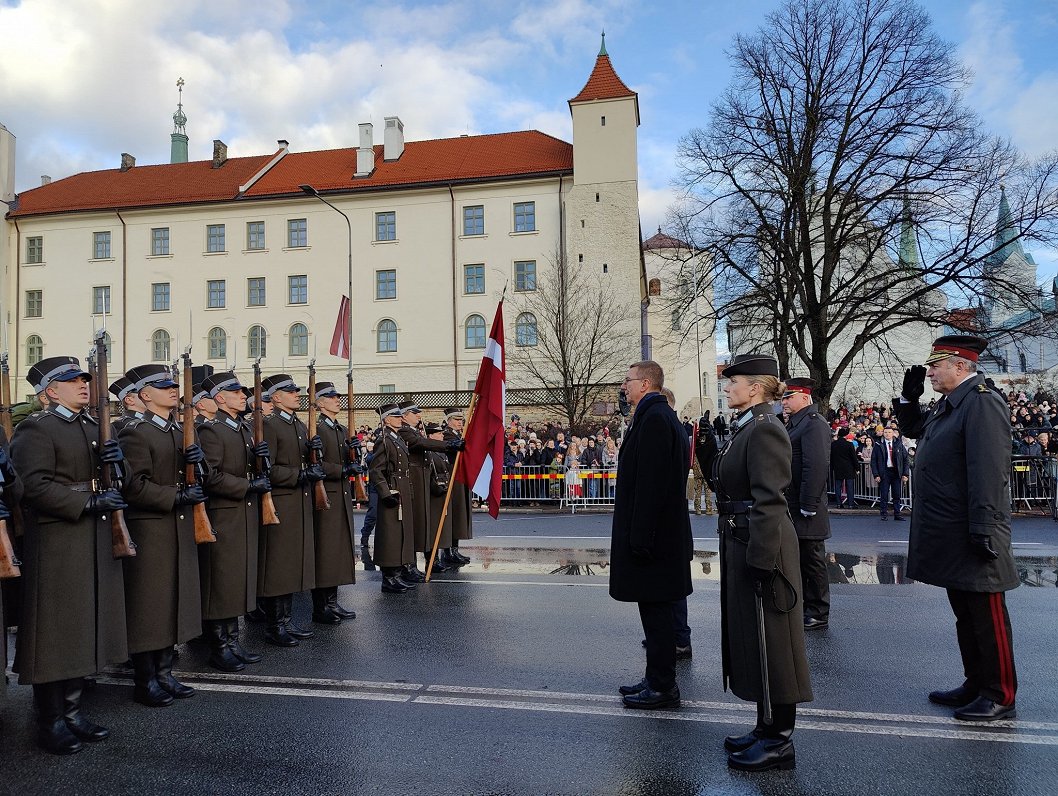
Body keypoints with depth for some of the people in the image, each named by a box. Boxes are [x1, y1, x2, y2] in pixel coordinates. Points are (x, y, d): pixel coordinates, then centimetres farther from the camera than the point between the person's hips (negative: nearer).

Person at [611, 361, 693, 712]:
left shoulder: (653, 418, -17)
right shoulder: (660, 416, 15)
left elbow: (650, 484, -23)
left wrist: (640, 538, -22)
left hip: (652, 535, -10)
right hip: (659, 534, 10)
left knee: (655, 609, -1)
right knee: (655, 609, 17)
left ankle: (662, 688, 10)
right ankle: (658, 679, 28)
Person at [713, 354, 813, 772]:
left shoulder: (765, 429, -17)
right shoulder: (743, 428, 13)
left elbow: (769, 501, -22)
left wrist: (761, 560, -23)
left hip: (761, 549, -10)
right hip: (742, 546, 10)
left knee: (769, 643, 2)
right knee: (751, 640, 17)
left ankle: (779, 742, 16)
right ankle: (767, 729, 31)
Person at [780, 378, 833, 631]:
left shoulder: (813, 423, -14)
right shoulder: (795, 423, 17)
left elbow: (817, 467, -22)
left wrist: (807, 506, -22)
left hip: (805, 511, -9)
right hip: (791, 508, 10)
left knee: (812, 561, 2)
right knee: (800, 560, 16)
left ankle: (818, 615, 13)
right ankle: (805, 608, 27)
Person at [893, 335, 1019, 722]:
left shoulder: (982, 403, -17)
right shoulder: (948, 404, 12)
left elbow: (988, 471, -23)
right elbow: (914, 429, 30)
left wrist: (984, 530, -25)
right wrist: (909, 396, 12)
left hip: (971, 536, -10)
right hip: (950, 535, 10)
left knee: (987, 617, 3)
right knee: (965, 614, 18)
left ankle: (1000, 697, 16)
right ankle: (976, 685, 31)